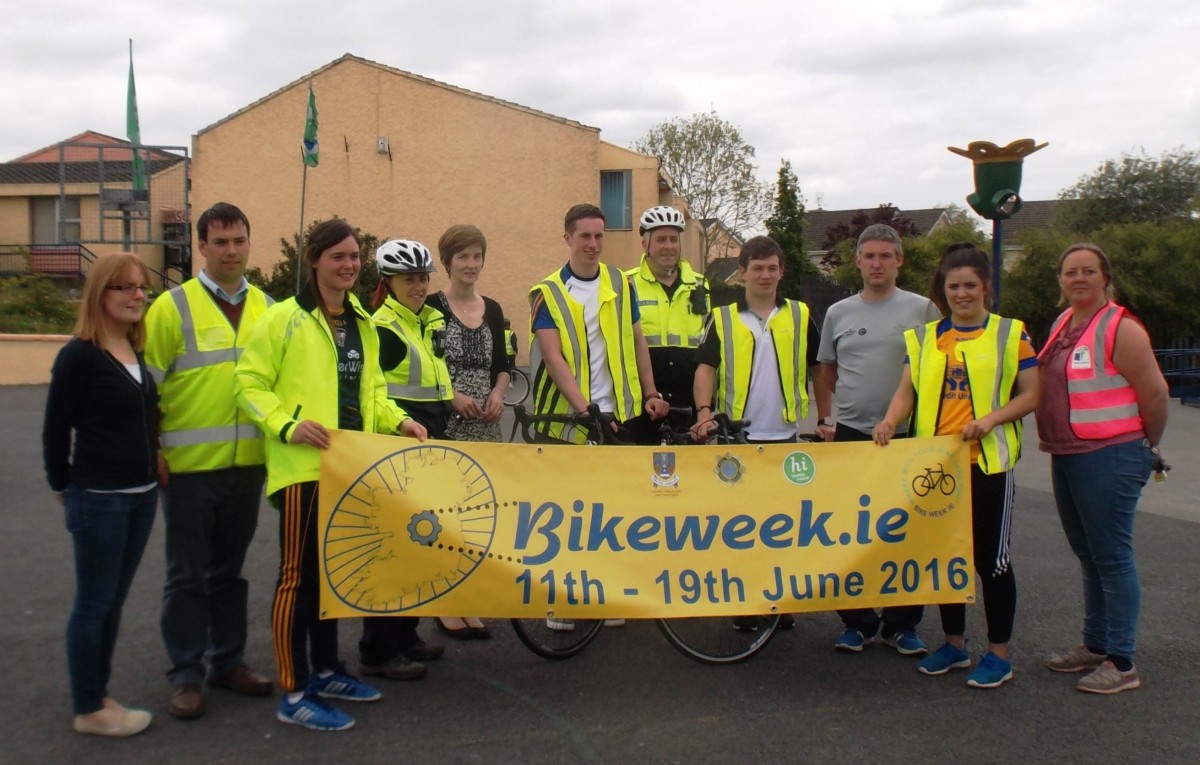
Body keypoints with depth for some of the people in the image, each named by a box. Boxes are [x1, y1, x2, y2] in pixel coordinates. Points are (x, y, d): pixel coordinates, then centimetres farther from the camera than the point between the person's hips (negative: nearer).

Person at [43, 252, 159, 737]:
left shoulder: (137, 353, 9)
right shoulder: (79, 354, -13)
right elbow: (56, 429, -9)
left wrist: (152, 471, 9)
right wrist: (63, 487, -1)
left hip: (141, 496, 7)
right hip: (98, 499, -7)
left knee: (113, 601, 15)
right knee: (94, 603, 3)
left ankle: (99, 696, 27)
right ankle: (88, 710, 16)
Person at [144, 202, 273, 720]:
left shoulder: (266, 308, 7)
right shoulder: (173, 307, -5)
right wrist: (150, 453, -8)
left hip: (248, 463, 4)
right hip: (190, 464, -4)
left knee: (230, 570, 16)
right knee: (188, 575, 6)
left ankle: (228, 661, 28)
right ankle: (185, 675, 18)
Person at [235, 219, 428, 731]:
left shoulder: (361, 323, 14)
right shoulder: (286, 317, -7)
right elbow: (250, 383, -8)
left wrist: (397, 421, 4)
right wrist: (286, 424, -20)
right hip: (302, 465, -7)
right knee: (299, 573, -3)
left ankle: (325, 671, 30)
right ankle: (293, 694, 4)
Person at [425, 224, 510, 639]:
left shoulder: (492, 309, 11)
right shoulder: (432, 307, -4)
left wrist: (498, 394, -3)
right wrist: (452, 396, -16)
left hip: (485, 426, 5)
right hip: (444, 424, -5)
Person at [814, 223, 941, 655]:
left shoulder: (923, 310, 1)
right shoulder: (839, 313, 8)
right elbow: (825, 372, 17)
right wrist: (823, 419, 7)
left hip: (908, 437, -2)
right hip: (850, 434, 2)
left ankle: (902, 624, 17)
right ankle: (857, 620, 18)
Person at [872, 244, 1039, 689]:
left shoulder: (1009, 333, 0)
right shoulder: (924, 337, 10)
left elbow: (1033, 393, -2)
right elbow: (907, 388, 4)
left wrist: (992, 419, -18)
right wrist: (891, 419, -16)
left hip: (988, 462, -4)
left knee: (989, 557, 2)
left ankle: (999, 654, 15)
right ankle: (954, 644, 27)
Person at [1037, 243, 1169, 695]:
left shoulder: (1120, 329, -13)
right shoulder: (1062, 324, 13)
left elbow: (1155, 393, -13)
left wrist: (1149, 444, -2)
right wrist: (1051, 438, 13)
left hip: (1109, 457, -9)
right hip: (1066, 456, 9)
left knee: (1111, 557, -4)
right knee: (1088, 556, 17)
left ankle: (1121, 663, 3)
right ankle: (1095, 645, 28)